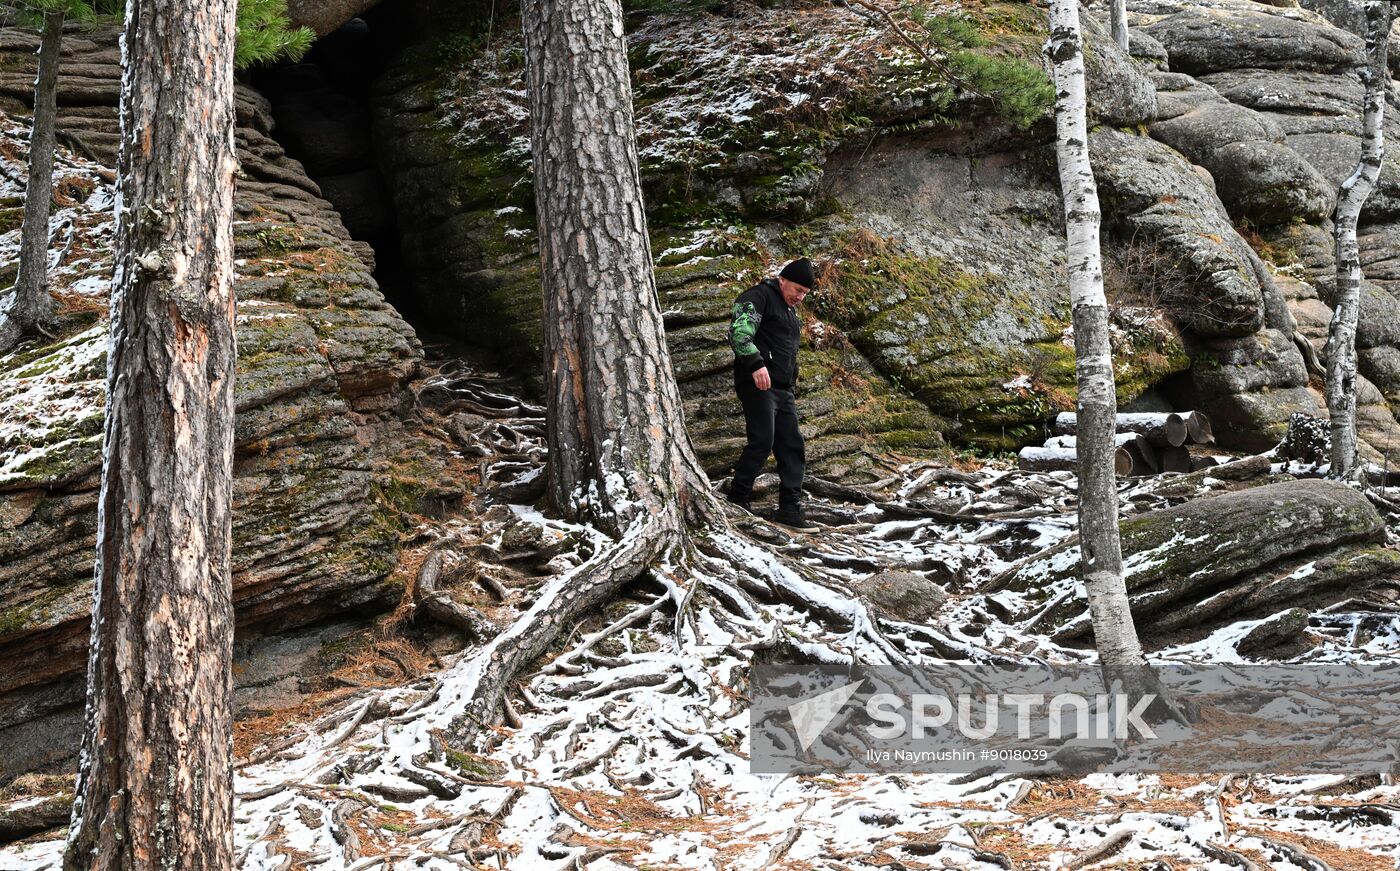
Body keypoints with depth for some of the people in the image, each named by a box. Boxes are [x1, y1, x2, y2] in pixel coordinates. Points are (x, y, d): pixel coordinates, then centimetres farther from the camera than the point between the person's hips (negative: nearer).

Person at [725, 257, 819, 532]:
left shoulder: (790, 310, 26)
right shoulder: (758, 297, -4)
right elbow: (739, 331, -19)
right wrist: (756, 364, -29)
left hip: (783, 389, 9)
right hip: (758, 384, -9)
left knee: (792, 447, 2)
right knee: (762, 441, -16)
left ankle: (790, 508, 3)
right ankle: (737, 500, -5)